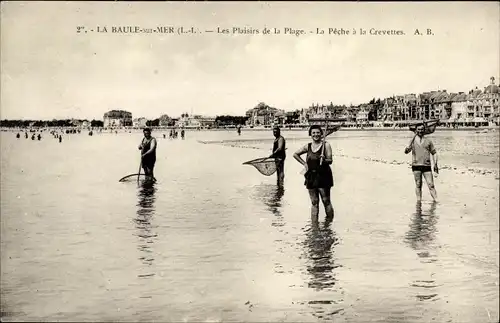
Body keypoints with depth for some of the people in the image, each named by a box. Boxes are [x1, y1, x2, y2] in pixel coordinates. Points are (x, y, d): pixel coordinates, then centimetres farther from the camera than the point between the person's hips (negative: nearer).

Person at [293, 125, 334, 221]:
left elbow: (330, 160, -6)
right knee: (314, 202, 7)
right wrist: (304, 163, 12)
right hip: (311, 177, 4)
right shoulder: (308, 147, 8)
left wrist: (324, 160, -27)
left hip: (323, 176, -4)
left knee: (326, 201, -1)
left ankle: (329, 221, 7)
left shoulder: (326, 145, -2)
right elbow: (295, 154, 22)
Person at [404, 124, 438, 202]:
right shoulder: (413, 141, 11)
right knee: (418, 185, 2)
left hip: (427, 166, 0)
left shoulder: (428, 141, 13)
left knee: (431, 185, -7)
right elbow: (406, 151, -1)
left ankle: (436, 202, -7)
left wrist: (435, 164, 4)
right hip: (416, 166, 0)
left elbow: (434, 153, 16)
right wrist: (407, 149, -25)